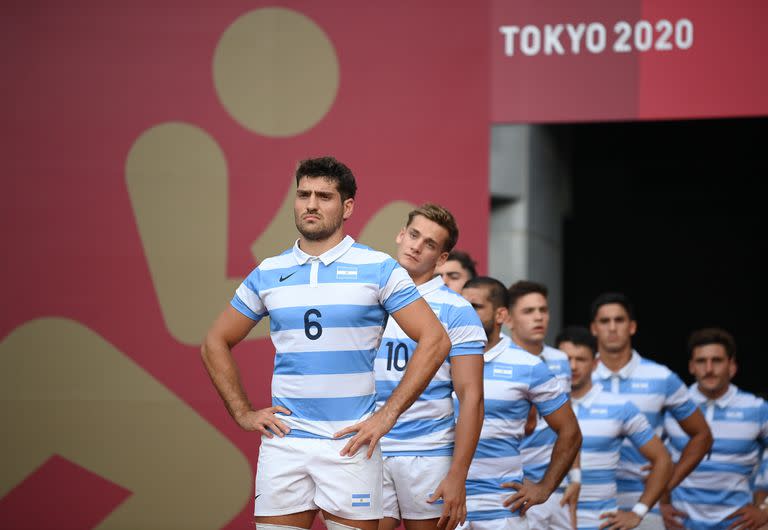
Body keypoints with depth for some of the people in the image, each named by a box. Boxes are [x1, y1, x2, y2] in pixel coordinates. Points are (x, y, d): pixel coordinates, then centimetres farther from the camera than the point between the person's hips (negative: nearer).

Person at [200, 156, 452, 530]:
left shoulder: (379, 269, 1)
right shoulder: (268, 273, 9)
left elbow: (435, 340, -3)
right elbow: (216, 343, 19)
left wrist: (387, 415, -8)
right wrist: (243, 414, 7)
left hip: (350, 443, -2)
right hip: (283, 442, 3)